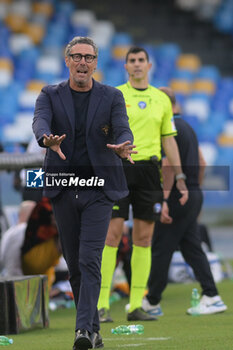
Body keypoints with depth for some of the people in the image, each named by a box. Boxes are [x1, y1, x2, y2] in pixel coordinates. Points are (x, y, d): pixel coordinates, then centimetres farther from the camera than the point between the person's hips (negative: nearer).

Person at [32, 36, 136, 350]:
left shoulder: (112, 97, 5)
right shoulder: (50, 95, 5)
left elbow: (123, 129, -10)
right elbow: (40, 122, -14)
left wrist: (122, 147, -35)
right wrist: (47, 139, -39)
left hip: (98, 190, -2)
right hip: (63, 190, 2)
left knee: (90, 260, -15)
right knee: (74, 264, 7)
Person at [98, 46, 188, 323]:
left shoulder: (161, 100, 13)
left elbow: (169, 141, 17)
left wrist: (180, 178, 12)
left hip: (149, 169, 3)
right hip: (119, 167, -3)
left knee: (144, 238, 2)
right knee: (112, 233, -9)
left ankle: (136, 306, 6)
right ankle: (102, 305, -7)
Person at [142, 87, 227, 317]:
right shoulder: (187, 127, 17)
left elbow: (169, 165, -22)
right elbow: (201, 163, 22)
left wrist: (164, 199, -23)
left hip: (176, 196, -9)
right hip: (193, 195, 9)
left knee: (161, 250, -1)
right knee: (192, 248, 9)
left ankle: (152, 303, 6)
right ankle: (211, 297, 1)